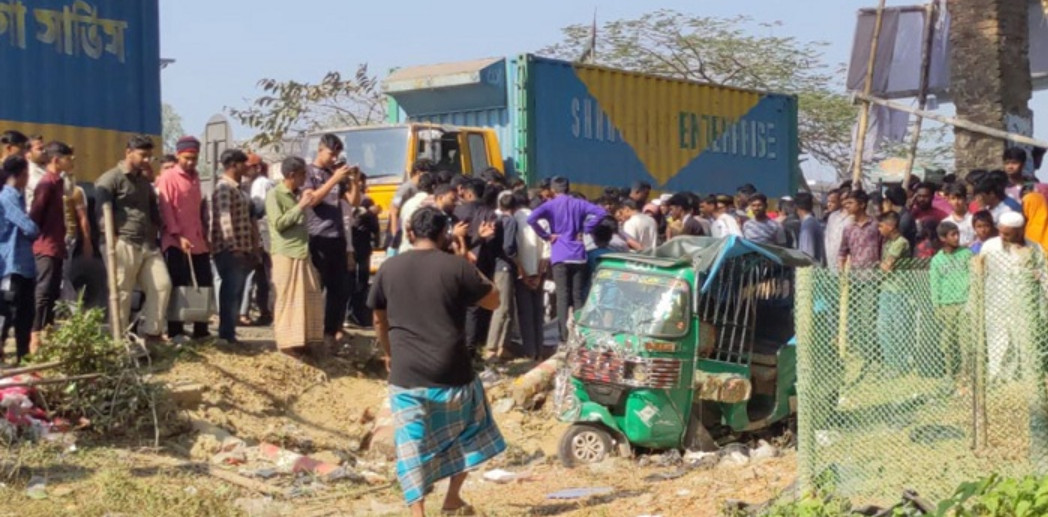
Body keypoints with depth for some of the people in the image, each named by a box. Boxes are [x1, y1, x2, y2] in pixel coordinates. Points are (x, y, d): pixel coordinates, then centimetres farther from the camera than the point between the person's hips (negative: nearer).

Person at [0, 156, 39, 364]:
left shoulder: (17, 197, 16)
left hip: (24, 264, 10)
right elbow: (30, 228, -19)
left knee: (26, 312, 12)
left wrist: (32, 232, -2)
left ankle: (23, 356, 17)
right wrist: (36, 232, 1)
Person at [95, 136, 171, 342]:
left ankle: (150, 332, 9)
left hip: (148, 245, 7)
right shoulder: (111, 179, -4)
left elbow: (154, 209, 28)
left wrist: (156, 230, 13)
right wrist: (112, 239, -17)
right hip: (124, 245, -7)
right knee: (122, 294, -3)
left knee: (162, 285, 0)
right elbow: (103, 211, -11)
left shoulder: (144, 181, 21)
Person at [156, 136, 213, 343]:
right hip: (176, 242, -7)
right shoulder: (167, 177, -5)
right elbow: (166, 209, -12)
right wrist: (177, 235, -20)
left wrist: (206, 235, 16)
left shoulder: (195, 177, 16)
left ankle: (201, 330, 15)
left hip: (198, 241, 7)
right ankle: (175, 332, 6)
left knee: (204, 285, 6)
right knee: (178, 287, -1)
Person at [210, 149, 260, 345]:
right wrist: (234, 248, -24)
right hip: (230, 251, -9)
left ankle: (228, 333, 15)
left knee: (235, 293, 11)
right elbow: (224, 219, -20)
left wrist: (253, 247, 19)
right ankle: (227, 335, -4)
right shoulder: (224, 188, -12)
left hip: (242, 249, 9)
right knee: (231, 293, -7)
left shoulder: (237, 188, 18)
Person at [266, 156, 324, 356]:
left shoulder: (297, 194, 15)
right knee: (287, 300, -2)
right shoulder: (274, 194, -7)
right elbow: (278, 224, -17)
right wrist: (300, 206, -15)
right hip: (285, 255, -8)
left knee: (311, 298, 8)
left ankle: (308, 341, 17)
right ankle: (287, 344, 4)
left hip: (303, 254, 8)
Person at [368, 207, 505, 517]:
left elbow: (379, 320, 14)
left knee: (412, 446, 5)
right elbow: (494, 302, 5)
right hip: (451, 373, -1)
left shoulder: (388, 269, 4)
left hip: (405, 375, 1)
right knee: (468, 431, 23)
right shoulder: (457, 266, -7)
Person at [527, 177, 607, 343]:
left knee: (562, 296, -2)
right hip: (578, 255, 2)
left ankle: (565, 334, -7)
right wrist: (584, 230, 2)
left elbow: (532, 219, -16)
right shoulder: (579, 204, 9)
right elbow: (601, 213, -2)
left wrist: (546, 236, -6)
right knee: (578, 296, 7)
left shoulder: (550, 205, 1)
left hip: (560, 256, -2)